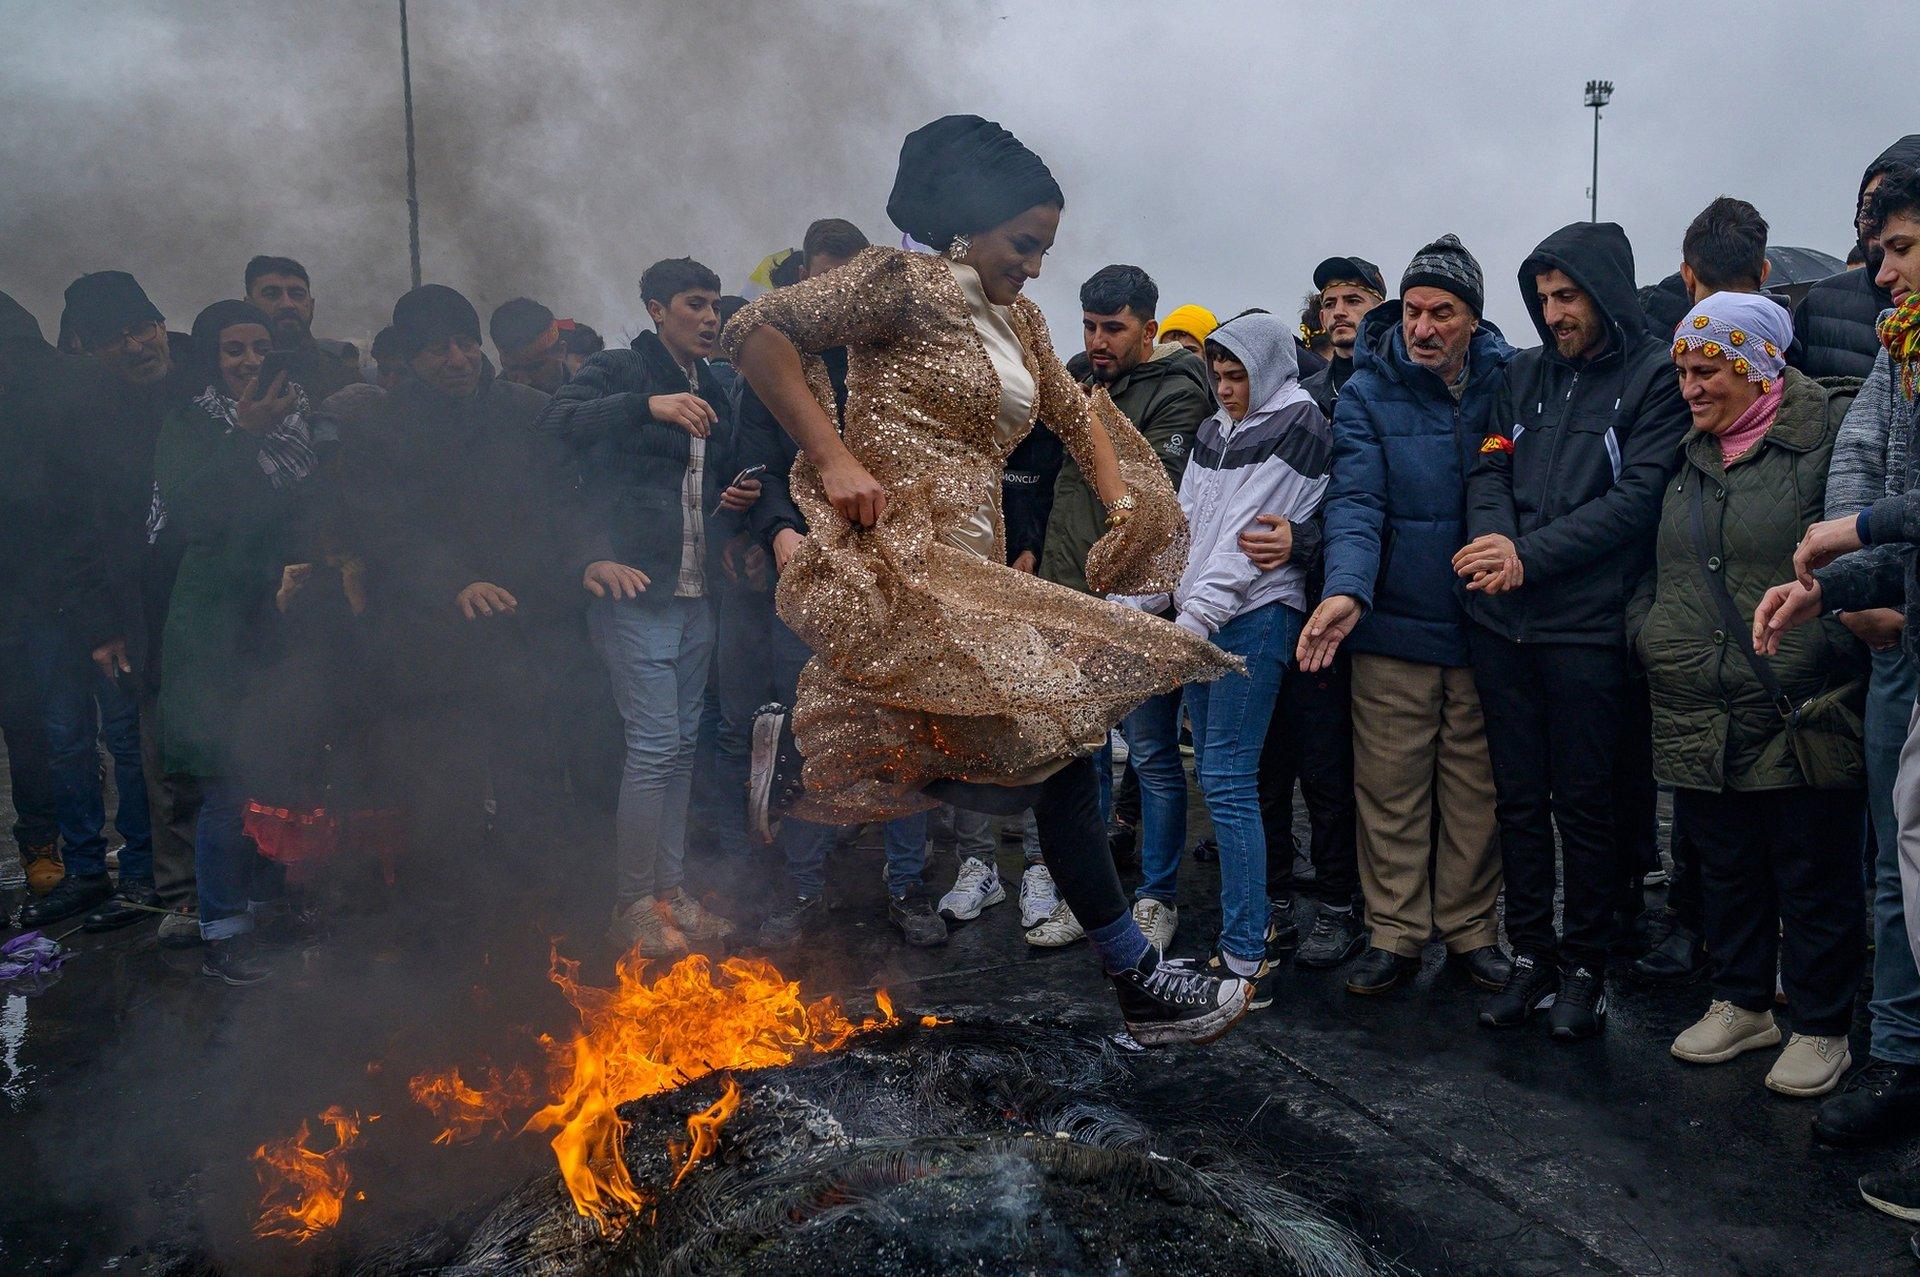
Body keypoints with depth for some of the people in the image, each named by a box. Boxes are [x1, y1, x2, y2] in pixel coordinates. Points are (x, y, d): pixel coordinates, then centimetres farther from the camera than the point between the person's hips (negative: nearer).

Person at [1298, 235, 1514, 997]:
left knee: (1477, 789, 11)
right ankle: (1394, 932, 19)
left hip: (1485, 622, 2)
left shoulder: (1507, 384, 3)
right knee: (1390, 789, 5)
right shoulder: (1368, 391, -3)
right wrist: (1347, 589, -31)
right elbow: (1356, 501, -15)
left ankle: (1470, 926, 26)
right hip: (1393, 624, -1)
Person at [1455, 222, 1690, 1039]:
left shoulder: (1655, 376, -2)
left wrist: (1531, 556, -16)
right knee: (1518, 797, 10)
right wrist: (1493, 544, -12)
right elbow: (1490, 473, 8)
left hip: (1587, 626, -5)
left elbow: (1638, 498, -11)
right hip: (1501, 623, 5)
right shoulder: (1524, 374, 14)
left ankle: (1584, 966, 18)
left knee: (1583, 802, 4)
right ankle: (1530, 956, 22)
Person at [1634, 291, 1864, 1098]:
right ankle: (1742, 1005, 33)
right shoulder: (1691, 456, 14)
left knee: (1815, 880, 6)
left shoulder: (1830, 434, -6)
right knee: (1727, 871, 17)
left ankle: (1821, 1029, 22)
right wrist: (1646, 635, 13)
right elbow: (1655, 566, 23)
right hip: (1699, 721, 6)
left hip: (1801, 722, -6)